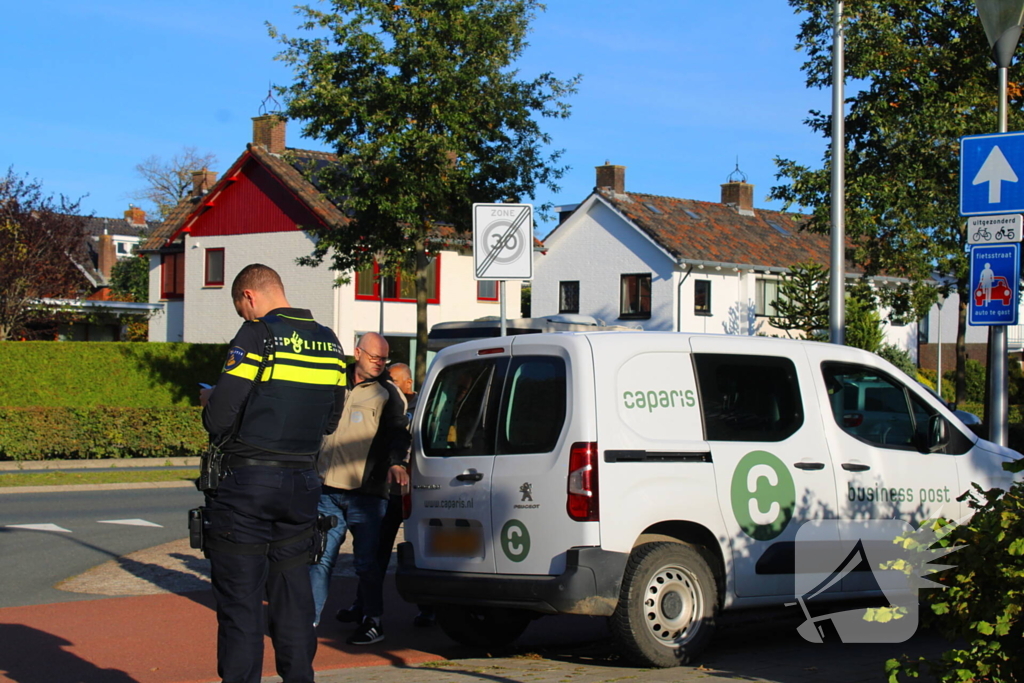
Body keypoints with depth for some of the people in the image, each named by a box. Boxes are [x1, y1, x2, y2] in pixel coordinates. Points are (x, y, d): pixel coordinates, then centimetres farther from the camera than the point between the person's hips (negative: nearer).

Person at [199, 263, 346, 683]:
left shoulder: (257, 337, -11)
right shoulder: (328, 342, 10)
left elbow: (219, 420, -15)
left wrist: (209, 400, 6)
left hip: (247, 483, -6)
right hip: (302, 484, 6)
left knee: (240, 599, -1)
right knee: (292, 593, 14)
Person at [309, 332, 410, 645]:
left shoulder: (388, 393, 4)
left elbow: (397, 431, -10)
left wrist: (396, 462, -28)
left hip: (367, 492, -3)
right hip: (329, 490, 4)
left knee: (367, 562, -2)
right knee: (320, 557, 2)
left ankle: (372, 622, 6)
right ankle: (308, 619, 7)